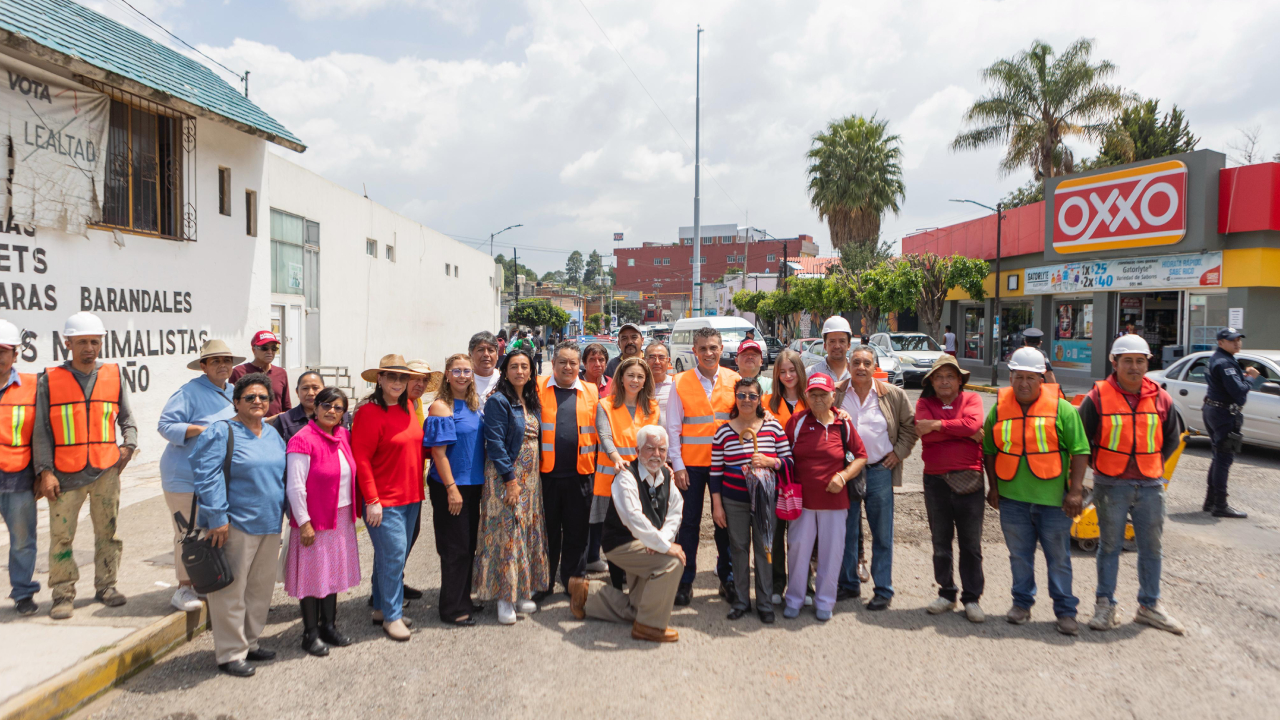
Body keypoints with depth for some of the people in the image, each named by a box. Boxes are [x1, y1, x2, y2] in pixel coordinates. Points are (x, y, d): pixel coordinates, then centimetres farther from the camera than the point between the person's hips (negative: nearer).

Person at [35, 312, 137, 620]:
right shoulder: (49, 380, 2)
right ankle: (63, 593, 13)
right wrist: (45, 470, -7)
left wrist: (128, 445, -1)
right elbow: (41, 431, 1)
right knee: (61, 534, 0)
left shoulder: (114, 376, 7)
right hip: (65, 473, -2)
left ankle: (106, 585, 22)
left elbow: (126, 418, 16)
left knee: (108, 531, 9)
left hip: (107, 470, 2)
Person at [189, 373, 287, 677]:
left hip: (269, 525, 7)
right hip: (234, 526, -7)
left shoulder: (273, 434, 13)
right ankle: (230, 654, 11)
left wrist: (280, 514, 17)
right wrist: (217, 518, -20)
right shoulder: (221, 433, -9)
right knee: (231, 590, 0)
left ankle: (249, 642, 30)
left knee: (261, 588, 15)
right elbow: (207, 477, -16)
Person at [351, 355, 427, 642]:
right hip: (383, 500, -7)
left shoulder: (407, 407, 9)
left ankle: (381, 607, 28)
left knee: (393, 555, 15)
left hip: (410, 496, 7)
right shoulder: (369, 412, -13)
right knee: (393, 554, -5)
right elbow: (361, 459, -15)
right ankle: (391, 616, 9)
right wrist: (372, 500, -17)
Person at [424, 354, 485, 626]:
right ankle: (452, 609, 13)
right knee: (456, 548, 0)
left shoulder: (474, 405, 9)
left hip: (473, 485, 7)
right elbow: (438, 452, -15)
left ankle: (463, 600, 29)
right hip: (449, 487, -7)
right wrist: (452, 488, -18)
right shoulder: (441, 407, -12)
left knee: (469, 545, 15)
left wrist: (483, 481, 12)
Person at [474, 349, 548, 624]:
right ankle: (504, 598, 5)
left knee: (529, 531, 9)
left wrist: (535, 477, 9)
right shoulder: (498, 401, -10)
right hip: (505, 476, -7)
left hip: (530, 477, 7)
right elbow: (495, 443, -15)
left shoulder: (532, 402, 13)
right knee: (507, 533, -4)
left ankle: (522, 592, 20)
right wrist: (511, 479, -18)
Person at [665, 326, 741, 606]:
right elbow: (673, 428, -1)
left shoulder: (734, 380, 3)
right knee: (690, 522, 5)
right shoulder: (681, 382, -1)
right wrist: (678, 465, -5)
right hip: (691, 464, -1)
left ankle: (726, 578, 24)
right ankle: (686, 580, 17)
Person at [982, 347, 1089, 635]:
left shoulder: (1061, 408, -3)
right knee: (1019, 555, 13)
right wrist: (993, 487, 7)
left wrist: (1075, 491, -9)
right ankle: (1022, 602, 27)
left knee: (1059, 557, 6)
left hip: (1052, 498, -2)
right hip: (1012, 497, 2)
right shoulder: (999, 409, 5)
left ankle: (1065, 610, 18)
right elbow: (989, 451, 12)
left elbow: (1080, 450, -4)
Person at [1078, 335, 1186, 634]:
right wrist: (1099, 464, 2)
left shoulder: (1161, 399, 2)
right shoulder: (1098, 397, -8)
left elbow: (1172, 439, 16)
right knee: (1110, 545, 7)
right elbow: (1080, 438, 1)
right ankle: (1106, 604, 18)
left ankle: (1150, 605, 26)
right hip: (1111, 486, -3)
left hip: (1150, 485, 3)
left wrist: (1152, 465, 10)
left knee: (1152, 547, 11)